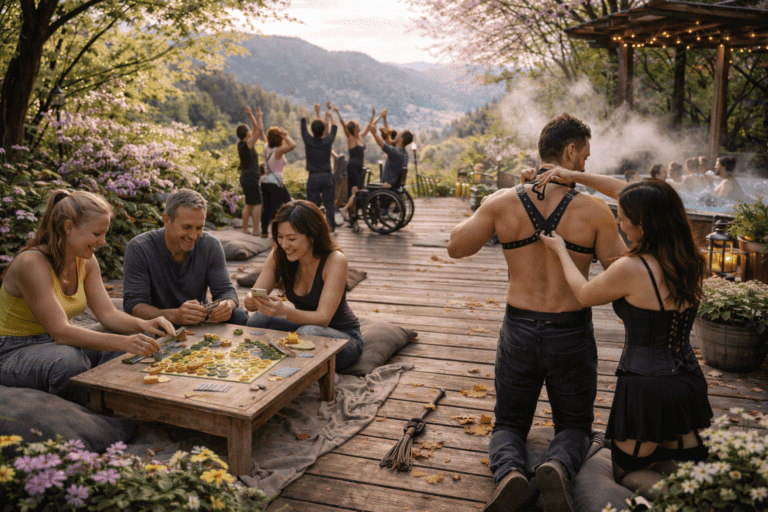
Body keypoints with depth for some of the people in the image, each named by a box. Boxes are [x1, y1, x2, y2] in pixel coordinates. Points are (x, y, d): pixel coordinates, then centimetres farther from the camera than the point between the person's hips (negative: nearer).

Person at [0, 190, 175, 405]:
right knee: (68, 361, -38)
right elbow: (60, 332, -33)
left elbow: (107, 313, -3)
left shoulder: (86, 262, -1)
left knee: (126, 347, -13)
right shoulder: (31, 263, -26)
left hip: (52, 343, 7)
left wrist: (143, 325, -24)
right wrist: (123, 342, -43)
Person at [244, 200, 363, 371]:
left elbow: (323, 318, -29)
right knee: (258, 320, -21)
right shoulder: (279, 255, -10)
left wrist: (285, 311, -46)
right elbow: (253, 297, -9)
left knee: (308, 333, -37)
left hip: (343, 337, -4)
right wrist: (251, 301, -34)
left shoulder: (335, 260, -24)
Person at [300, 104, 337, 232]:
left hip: (313, 178, 0)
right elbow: (334, 128, 13)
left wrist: (304, 114, 29)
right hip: (327, 177, 0)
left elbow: (303, 127, 11)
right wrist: (331, 116, 30)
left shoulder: (308, 141, -6)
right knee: (329, 204, 6)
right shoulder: (328, 141, -5)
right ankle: (331, 226, 9)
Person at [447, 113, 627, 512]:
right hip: (572, 333, -1)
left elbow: (456, 248, 2)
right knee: (574, 426, 21)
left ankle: (509, 471, -13)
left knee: (509, 423, 20)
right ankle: (559, 465, -14)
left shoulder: (503, 202, -8)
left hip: (519, 329, 1)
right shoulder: (594, 210, -11)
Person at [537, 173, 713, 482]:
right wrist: (576, 177, 11)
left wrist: (560, 249, 13)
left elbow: (584, 294, 1)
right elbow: (625, 193, 9)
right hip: (690, 383, 7)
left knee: (629, 477, 16)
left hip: (646, 389, -6)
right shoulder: (691, 260, 0)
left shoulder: (631, 269, -22)